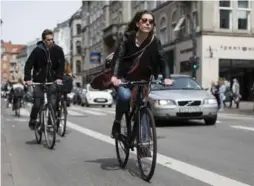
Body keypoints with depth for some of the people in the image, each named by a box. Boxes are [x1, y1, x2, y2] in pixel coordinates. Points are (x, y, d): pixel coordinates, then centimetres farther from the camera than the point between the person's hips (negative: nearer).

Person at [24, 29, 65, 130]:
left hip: (52, 80, 1)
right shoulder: (37, 50, -9)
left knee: (53, 103, -9)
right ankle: (32, 121, 19)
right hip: (39, 80, -1)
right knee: (38, 104, -2)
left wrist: (59, 77, -16)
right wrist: (28, 79, -23)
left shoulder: (58, 50, -4)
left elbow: (61, 64, -3)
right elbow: (28, 65, -11)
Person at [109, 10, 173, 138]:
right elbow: (118, 57, -22)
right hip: (124, 78, -3)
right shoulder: (128, 37, -13)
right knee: (125, 96, -32)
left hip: (142, 80, 3)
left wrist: (167, 77, -33)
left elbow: (163, 60, -14)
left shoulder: (155, 41, -7)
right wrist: (114, 76, -39)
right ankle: (117, 123, -8)